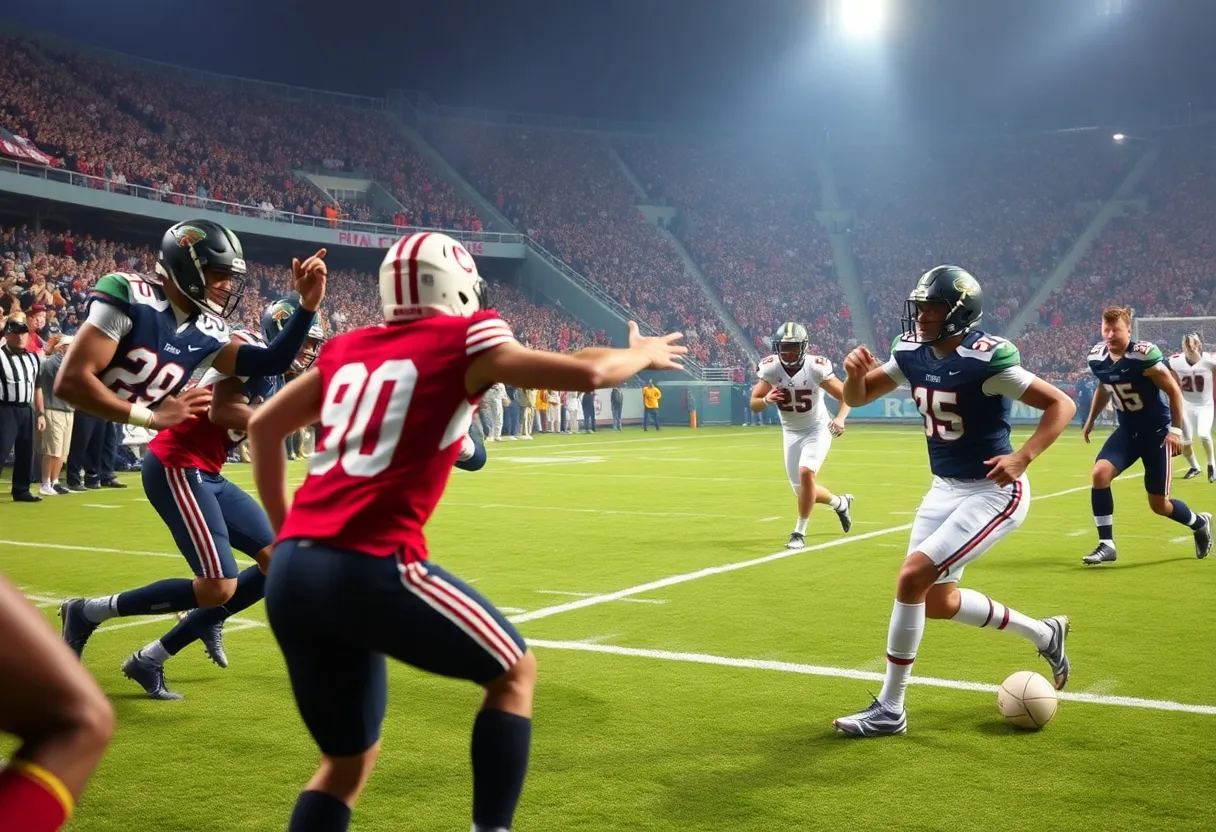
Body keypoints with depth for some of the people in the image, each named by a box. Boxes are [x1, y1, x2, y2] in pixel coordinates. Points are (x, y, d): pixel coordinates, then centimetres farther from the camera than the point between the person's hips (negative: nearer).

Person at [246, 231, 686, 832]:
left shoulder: (348, 348, 20)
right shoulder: (462, 340, 3)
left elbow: (262, 427, 26)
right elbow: (586, 373, -2)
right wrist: (643, 354, 18)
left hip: (290, 572, 7)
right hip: (368, 568, -6)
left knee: (348, 760, 22)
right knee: (513, 673, 18)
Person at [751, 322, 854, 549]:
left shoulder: (815, 368, -23)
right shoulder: (770, 368, -16)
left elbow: (846, 395, -16)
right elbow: (754, 405, -12)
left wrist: (840, 418, -35)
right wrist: (767, 399, -35)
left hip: (817, 430, -4)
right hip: (791, 433, 4)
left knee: (806, 473, -26)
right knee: (802, 492, 7)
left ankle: (800, 532, -10)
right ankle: (840, 503, 39)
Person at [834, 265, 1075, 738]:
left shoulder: (984, 359, -23)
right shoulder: (911, 353, -2)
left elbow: (1061, 405, -19)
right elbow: (857, 398, 6)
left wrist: (1022, 458, -33)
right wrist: (855, 372, -18)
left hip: (992, 493, -9)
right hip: (945, 489, 9)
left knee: (913, 578, -18)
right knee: (938, 602, 14)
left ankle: (889, 710, -6)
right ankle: (1044, 634, 37)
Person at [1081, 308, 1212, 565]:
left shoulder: (1144, 355, -24)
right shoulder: (1097, 358, -5)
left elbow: (1174, 391, -15)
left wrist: (1176, 430, -17)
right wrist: (1090, 420, 24)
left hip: (1157, 431, -5)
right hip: (1127, 431, 5)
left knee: (1159, 504, 1)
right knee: (1099, 473, -19)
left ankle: (1200, 523, 35)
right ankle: (1106, 544, -9)